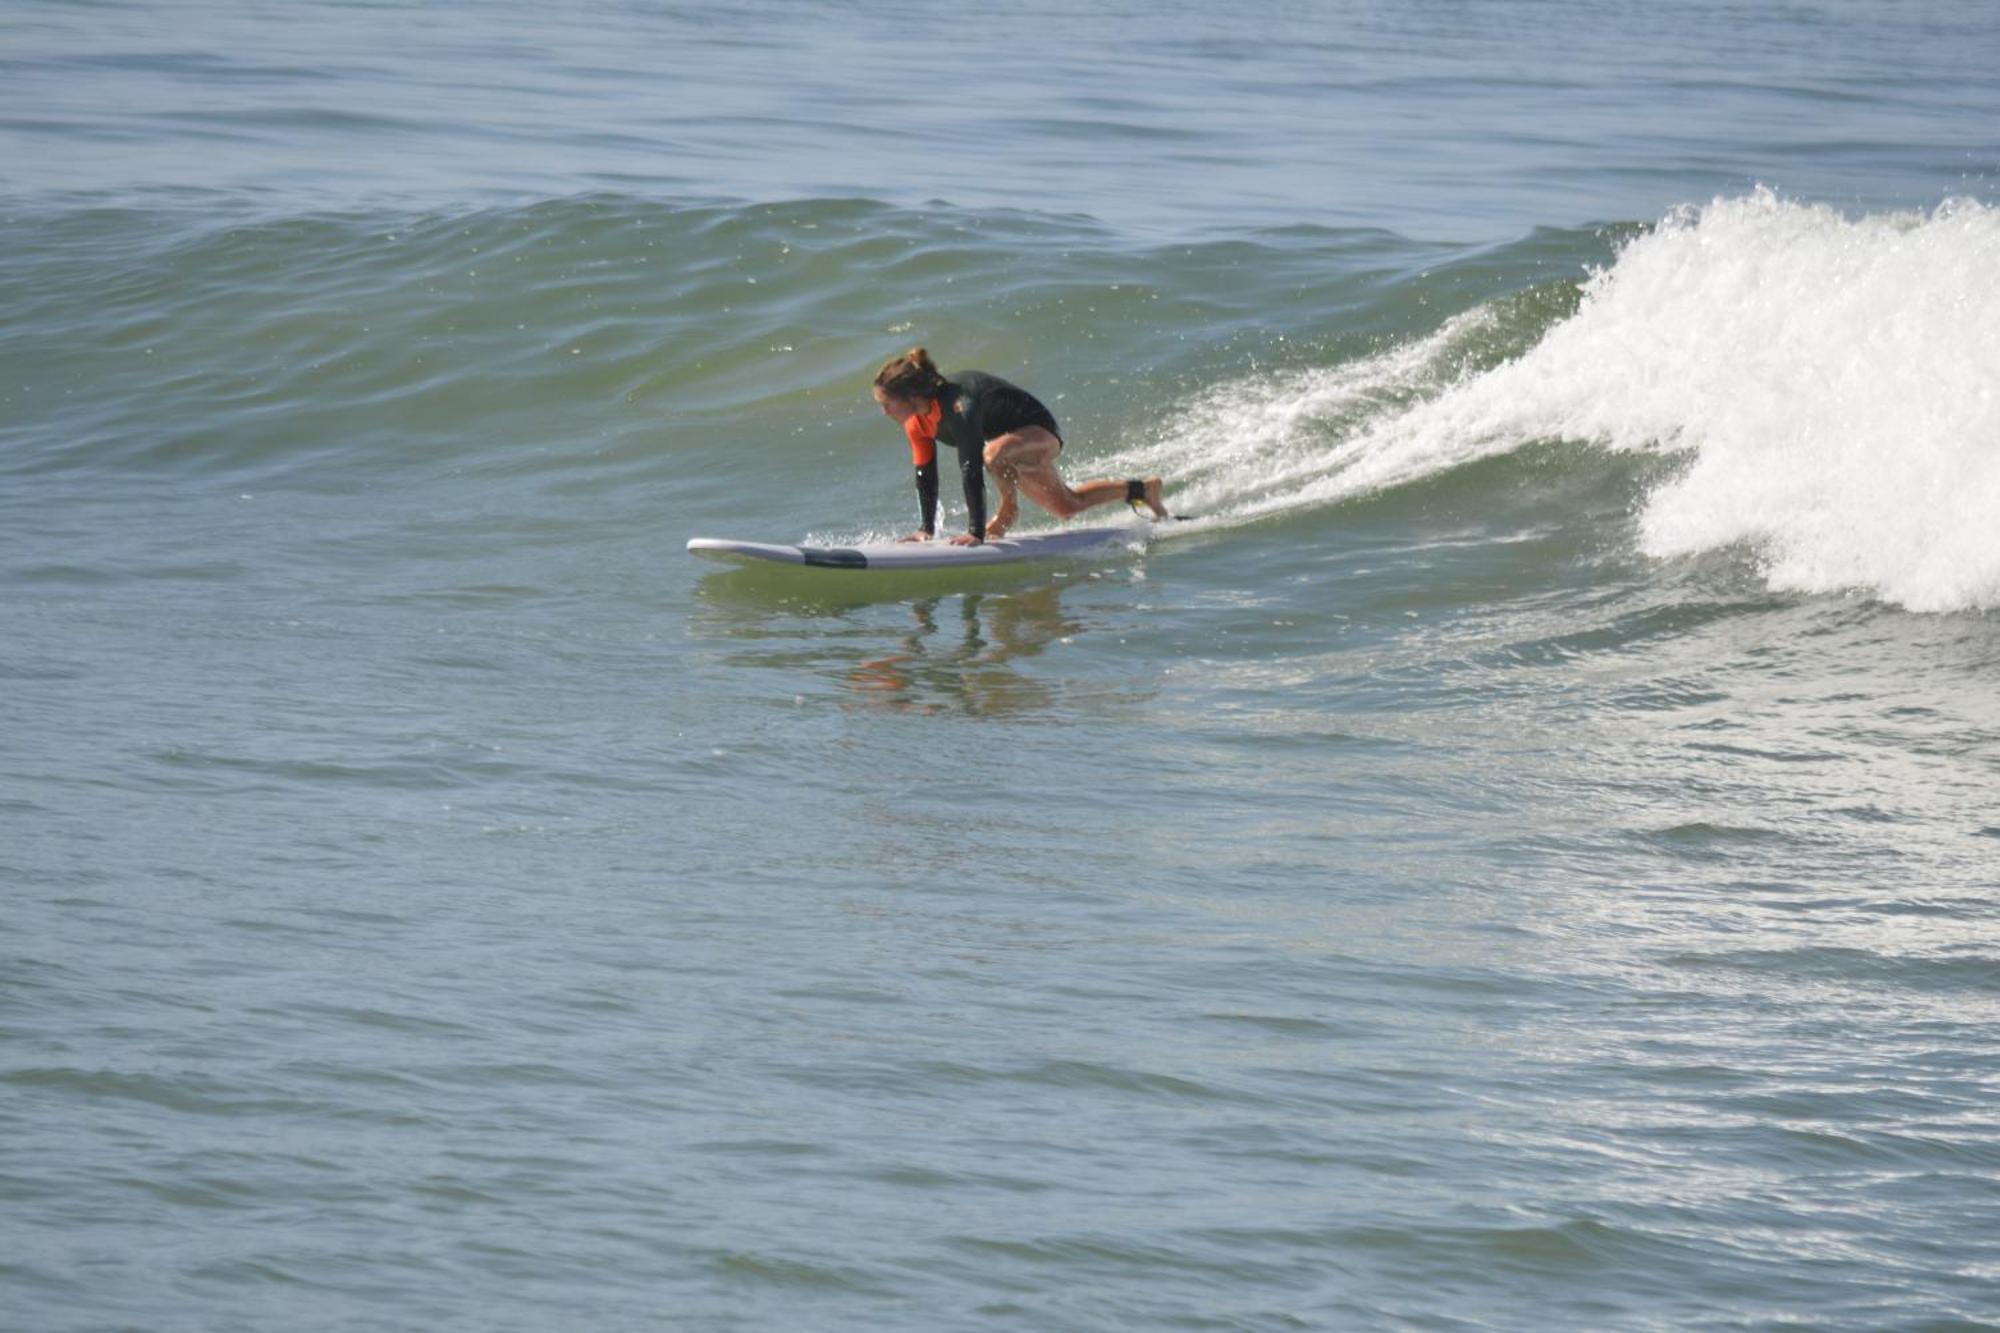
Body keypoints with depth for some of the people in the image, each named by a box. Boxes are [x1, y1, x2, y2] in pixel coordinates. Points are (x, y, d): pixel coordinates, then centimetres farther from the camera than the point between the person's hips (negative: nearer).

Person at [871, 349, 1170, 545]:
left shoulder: (958, 407, -40)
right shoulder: (917, 422, -14)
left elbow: (971, 470, -43)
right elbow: (925, 474, -4)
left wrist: (976, 533, -44)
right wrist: (927, 529, -6)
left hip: (1039, 430, -9)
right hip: (1014, 439, 9)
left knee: (994, 454, -41)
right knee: (1066, 507, 21)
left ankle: (1009, 510, -13)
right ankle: (1142, 489, 42)